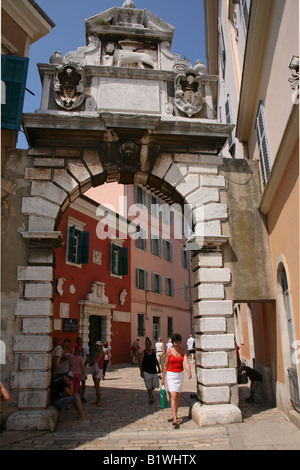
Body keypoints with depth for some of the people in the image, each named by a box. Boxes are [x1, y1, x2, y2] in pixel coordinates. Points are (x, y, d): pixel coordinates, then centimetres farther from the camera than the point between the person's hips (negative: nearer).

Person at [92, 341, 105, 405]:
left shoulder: (102, 352, -9)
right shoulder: (96, 353, 15)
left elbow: (97, 360, -17)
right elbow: (92, 362, 10)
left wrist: (94, 360, 1)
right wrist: (94, 361, -9)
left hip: (99, 370, -8)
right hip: (94, 369, 8)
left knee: (97, 385, -13)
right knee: (96, 386, 10)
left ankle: (99, 401, -11)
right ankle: (97, 400, 16)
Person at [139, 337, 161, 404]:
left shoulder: (153, 351, 6)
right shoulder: (143, 352, -8)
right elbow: (140, 362, -8)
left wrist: (158, 367, 15)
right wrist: (141, 372, -12)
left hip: (154, 371, 4)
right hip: (146, 372, -4)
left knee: (155, 385, 8)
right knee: (149, 387, 0)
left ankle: (150, 392, 39)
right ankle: (150, 399, 16)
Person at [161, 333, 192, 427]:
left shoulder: (183, 351, -1)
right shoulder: (169, 351, -8)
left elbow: (186, 362, -15)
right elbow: (165, 365, -2)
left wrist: (189, 372, -33)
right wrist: (163, 378, 2)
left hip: (180, 374, 4)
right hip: (171, 374, -3)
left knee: (178, 396, 12)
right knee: (173, 396, -12)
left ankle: (175, 416, 28)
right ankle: (175, 420, -16)